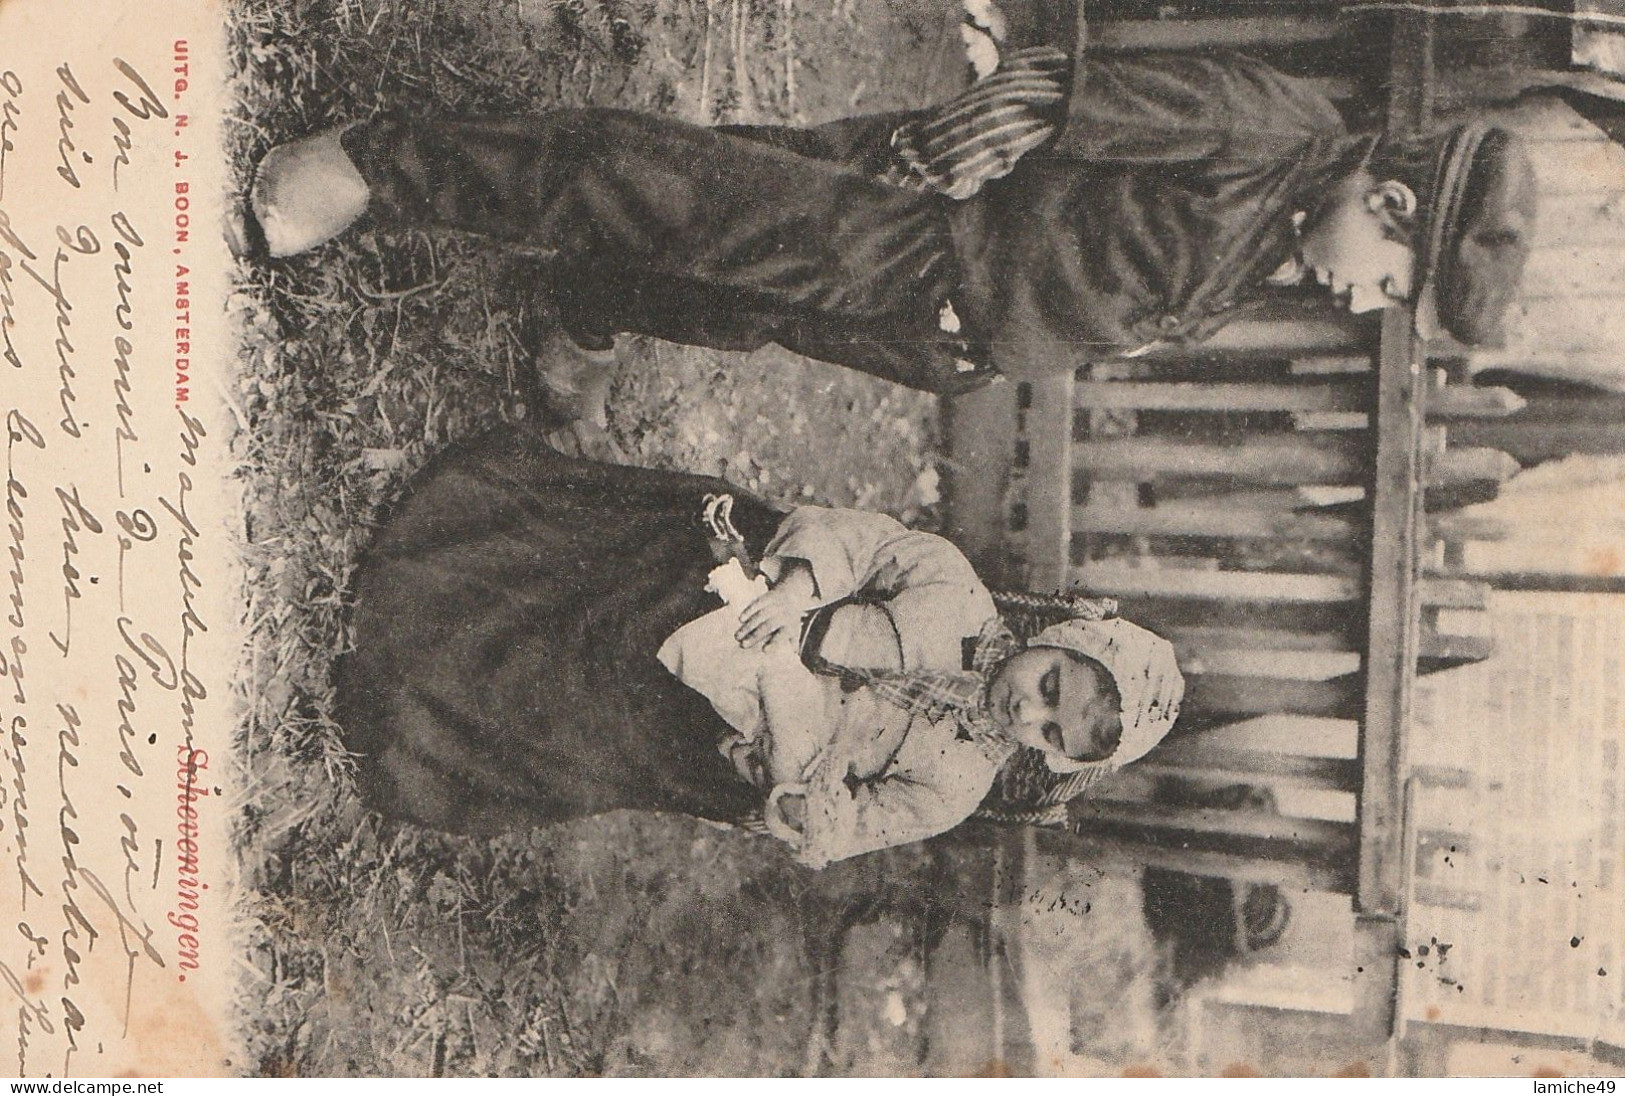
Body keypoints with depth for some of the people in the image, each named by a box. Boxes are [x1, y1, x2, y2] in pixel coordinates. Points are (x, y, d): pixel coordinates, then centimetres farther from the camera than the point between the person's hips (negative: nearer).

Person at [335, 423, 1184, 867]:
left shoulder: (950, 786, -11)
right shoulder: (958, 608, -9)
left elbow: (820, 832, -10)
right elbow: (849, 536, -10)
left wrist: (786, 731, -25)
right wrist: (798, 583, -29)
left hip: (702, 735, -2)